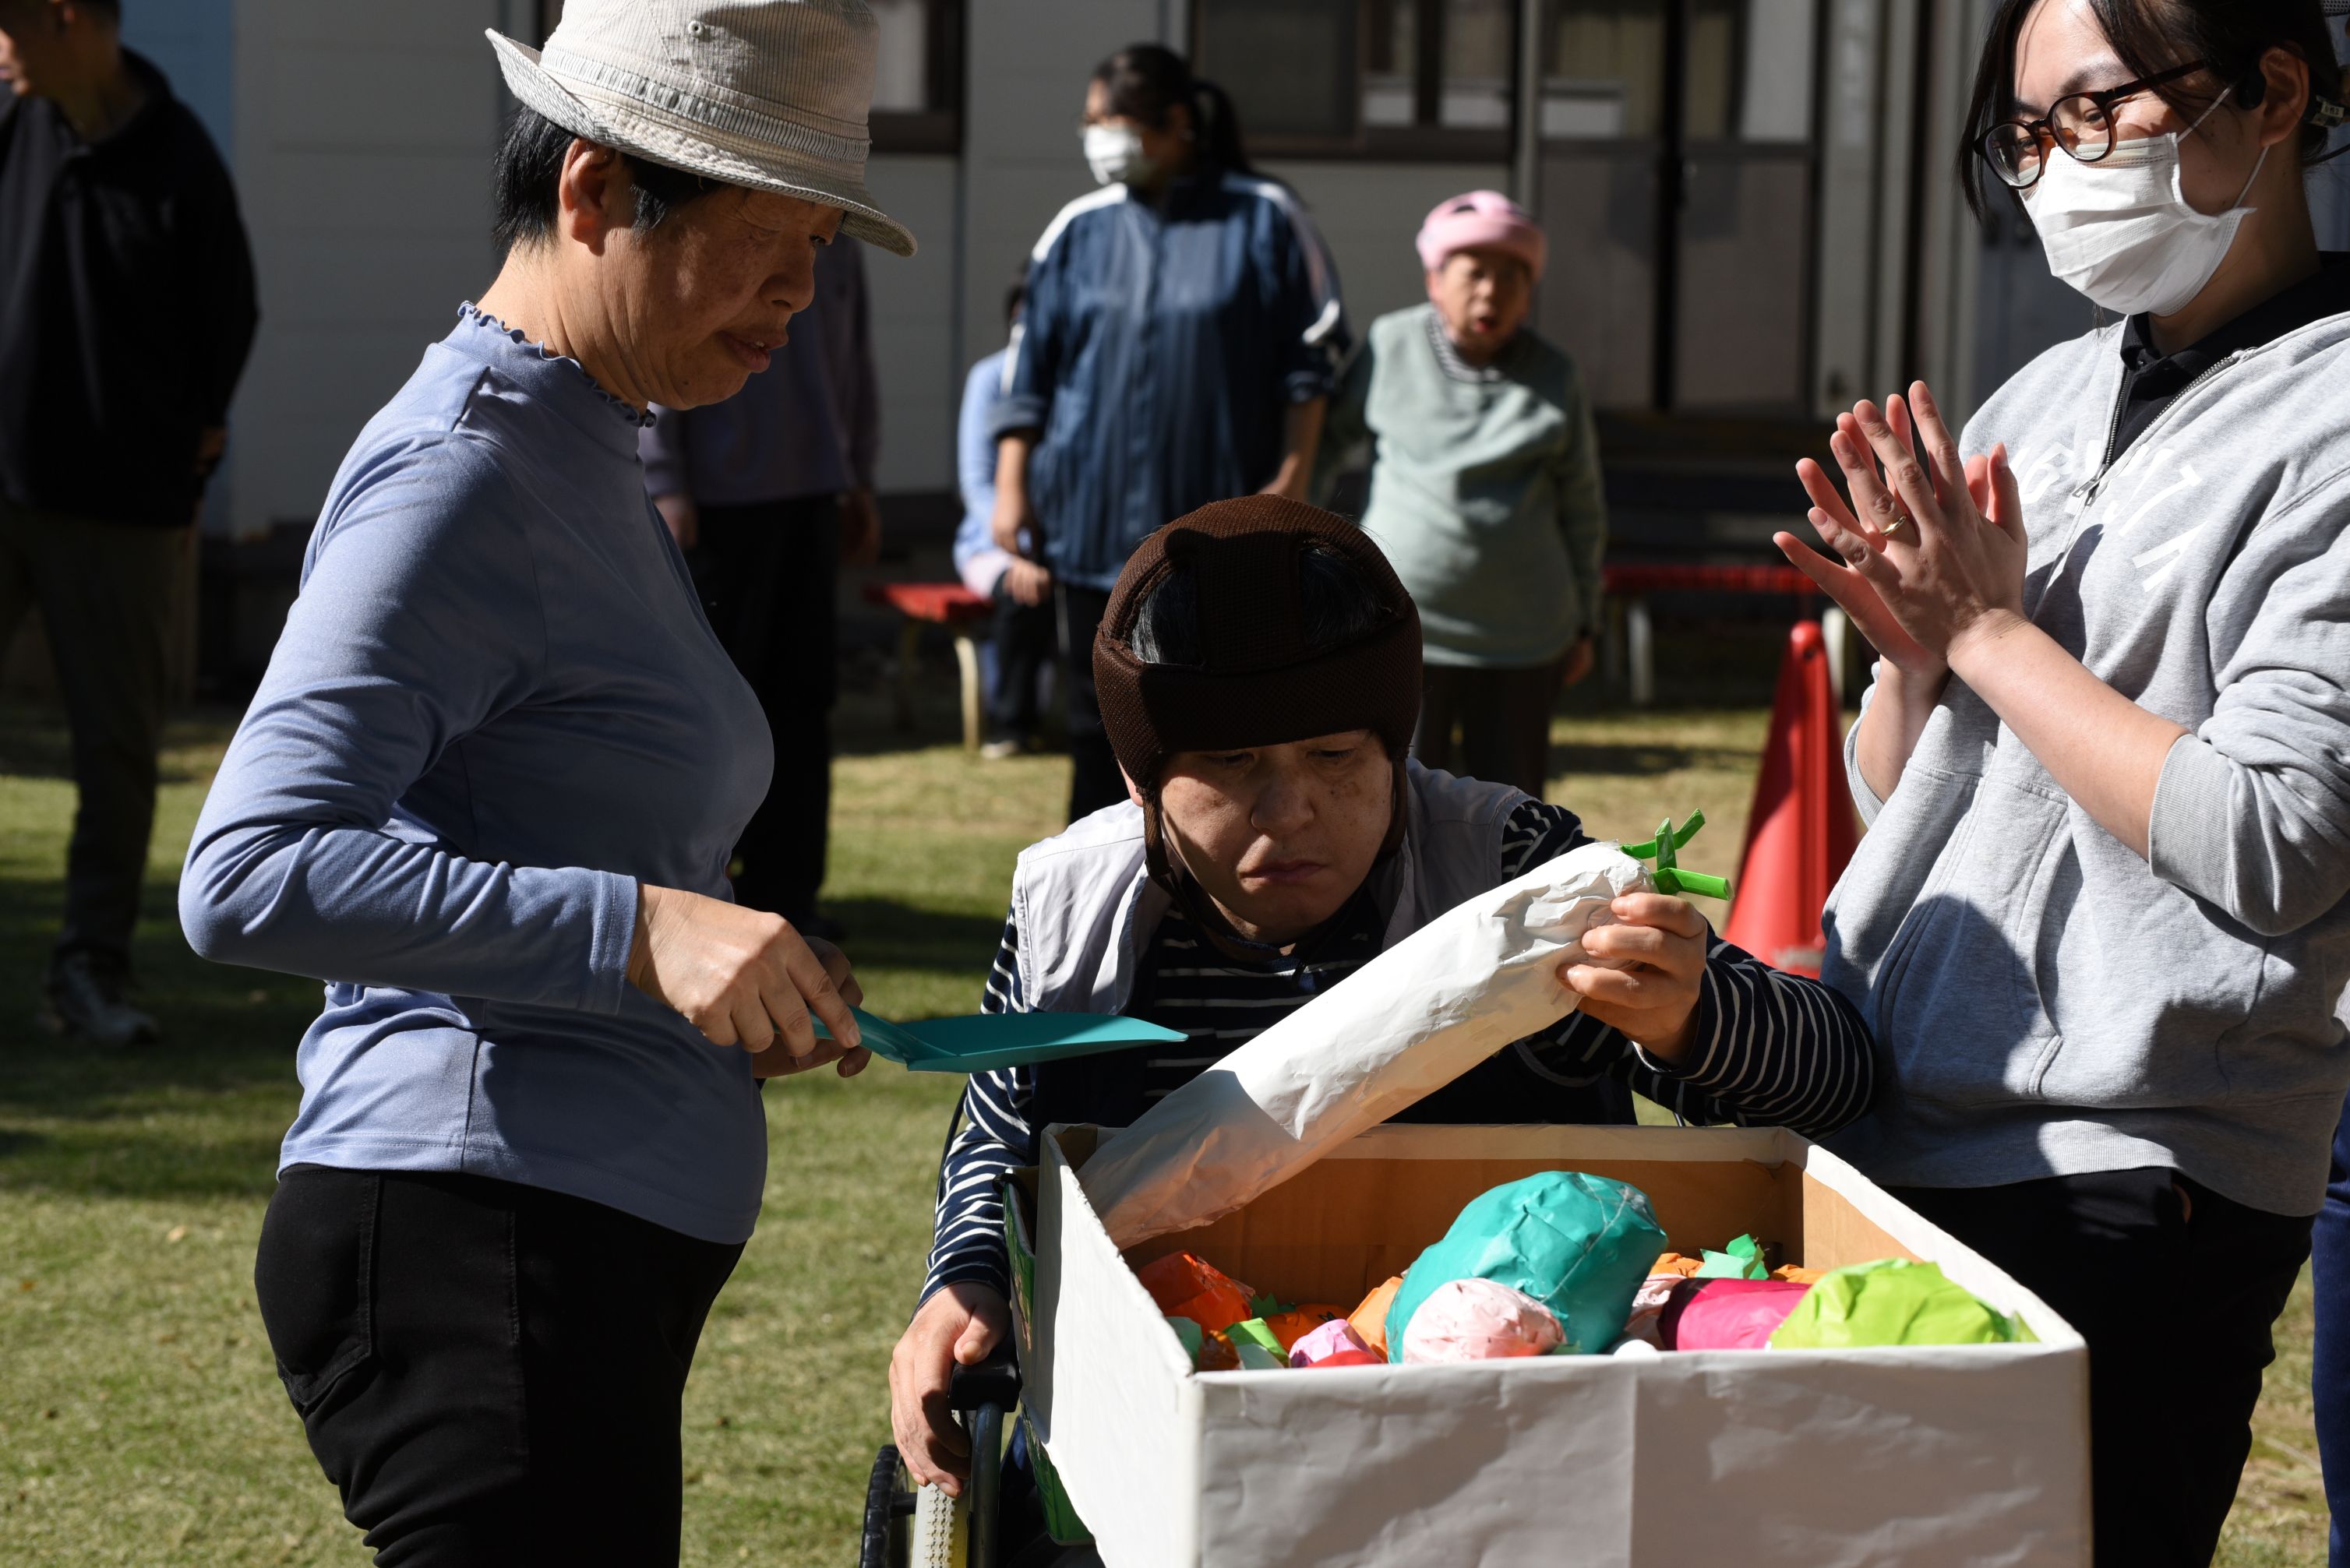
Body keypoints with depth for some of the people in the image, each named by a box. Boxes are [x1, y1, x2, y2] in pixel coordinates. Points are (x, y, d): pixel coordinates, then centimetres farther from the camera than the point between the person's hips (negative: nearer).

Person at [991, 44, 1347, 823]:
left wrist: (1292, 476, -7)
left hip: (1220, 522, -2)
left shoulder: (1262, 219, 0)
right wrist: (1012, 483, 4)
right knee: (1099, 719, 5)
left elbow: (1308, 361, 0)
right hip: (1093, 519, 2)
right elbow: (1030, 369, 10)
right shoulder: (1080, 229, 8)